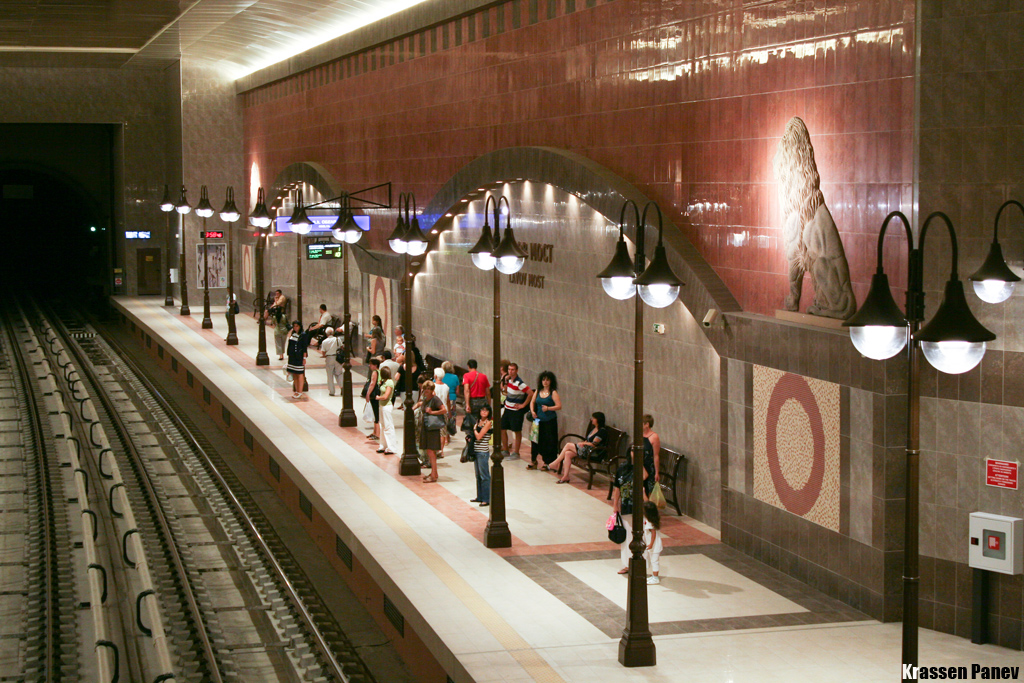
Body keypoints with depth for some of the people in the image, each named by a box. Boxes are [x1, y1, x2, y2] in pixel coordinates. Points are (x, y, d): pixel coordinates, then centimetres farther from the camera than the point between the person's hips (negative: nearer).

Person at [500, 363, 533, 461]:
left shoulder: (519, 383, -19)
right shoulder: (509, 379, 5)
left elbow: (531, 393, -22)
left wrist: (523, 405, -15)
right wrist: (505, 381, 3)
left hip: (516, 411, -8)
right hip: (507, 409, 8)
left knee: (517, 431, 2)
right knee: (502, 429, 10)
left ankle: (516, 453, 11)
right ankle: (505, 450, 24)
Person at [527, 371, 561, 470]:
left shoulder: (553, 393, -7)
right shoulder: (538, 391, 9)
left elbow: (559, 406, -12)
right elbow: (532, 402, 19)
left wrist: (548, 408, -24)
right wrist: (532, 411, 2)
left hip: (550, 421, -5)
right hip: (539, 420, 5)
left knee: (549, 442, -1)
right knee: (536, 439, 6)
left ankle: (547, 463, 8)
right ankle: (533, 461, 17)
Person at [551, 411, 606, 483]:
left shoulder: (602, 431, -8)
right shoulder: (594, 429, 21)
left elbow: (593, 444, -14)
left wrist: (582, 443, -4)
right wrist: (582, 443, 1)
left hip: (592, 452, -9)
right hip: (585, 449, 9)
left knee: (568, 445, -16)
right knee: (568, 454, -16)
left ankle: (554, 464, -7)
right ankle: (565, 477, -20)